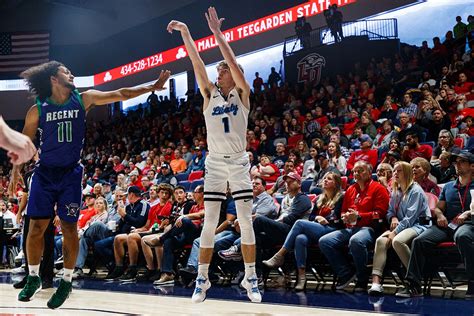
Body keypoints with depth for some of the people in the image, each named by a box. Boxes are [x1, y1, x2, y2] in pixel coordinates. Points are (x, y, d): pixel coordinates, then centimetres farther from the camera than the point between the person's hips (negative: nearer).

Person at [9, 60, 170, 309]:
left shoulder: (83, 99, 1)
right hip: (45, 173, 0)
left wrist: (152, 87, -8)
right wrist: (16, 168, -6)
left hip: (71, 173, 0)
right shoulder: (38, 109, -2)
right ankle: (33, 278, 19)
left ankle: (66, 281, 13)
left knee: (69, 227, 0)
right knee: (37, 226, 0)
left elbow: (120, 94, -2)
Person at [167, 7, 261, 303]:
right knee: (209, 223, 1)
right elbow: (197, 63, -6)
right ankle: (203, 279, 10)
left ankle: (251, 278, 11)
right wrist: (185, 32, -15)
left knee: (246, 221, 0)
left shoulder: (242, 94, 0)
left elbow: (233, 63, -14)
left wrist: (217, 32, -17)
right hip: (215, 162, 2)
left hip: (239, 162, -1)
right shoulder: (210, 94, 5)